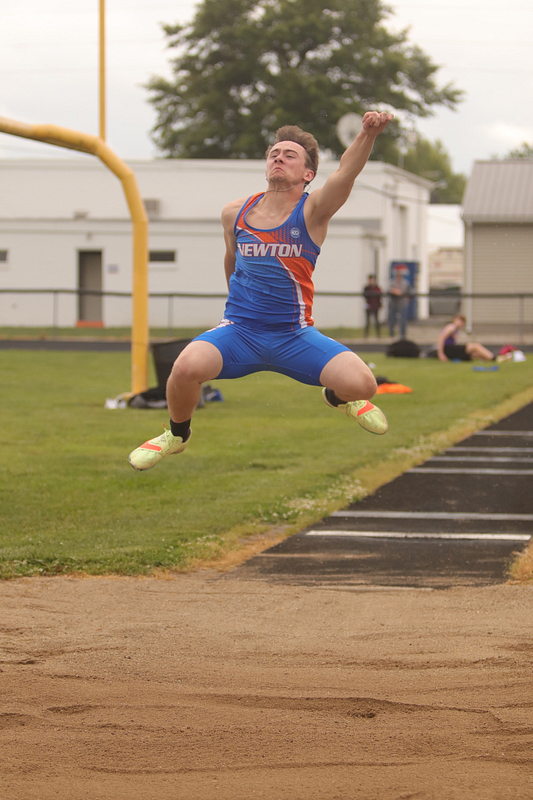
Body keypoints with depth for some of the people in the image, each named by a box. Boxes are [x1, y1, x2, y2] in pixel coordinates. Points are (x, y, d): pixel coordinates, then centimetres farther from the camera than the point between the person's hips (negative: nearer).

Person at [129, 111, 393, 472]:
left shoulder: (312, 211, -7)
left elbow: (346, 172, -28)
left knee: (360, 384, -23)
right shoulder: (235, 213, 3)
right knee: (187, 367, -30)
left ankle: (336, 397, 19)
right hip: (239, 330, 1)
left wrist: (368, 134, -47)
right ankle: (177, 434, 4)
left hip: (294, 335, -1)